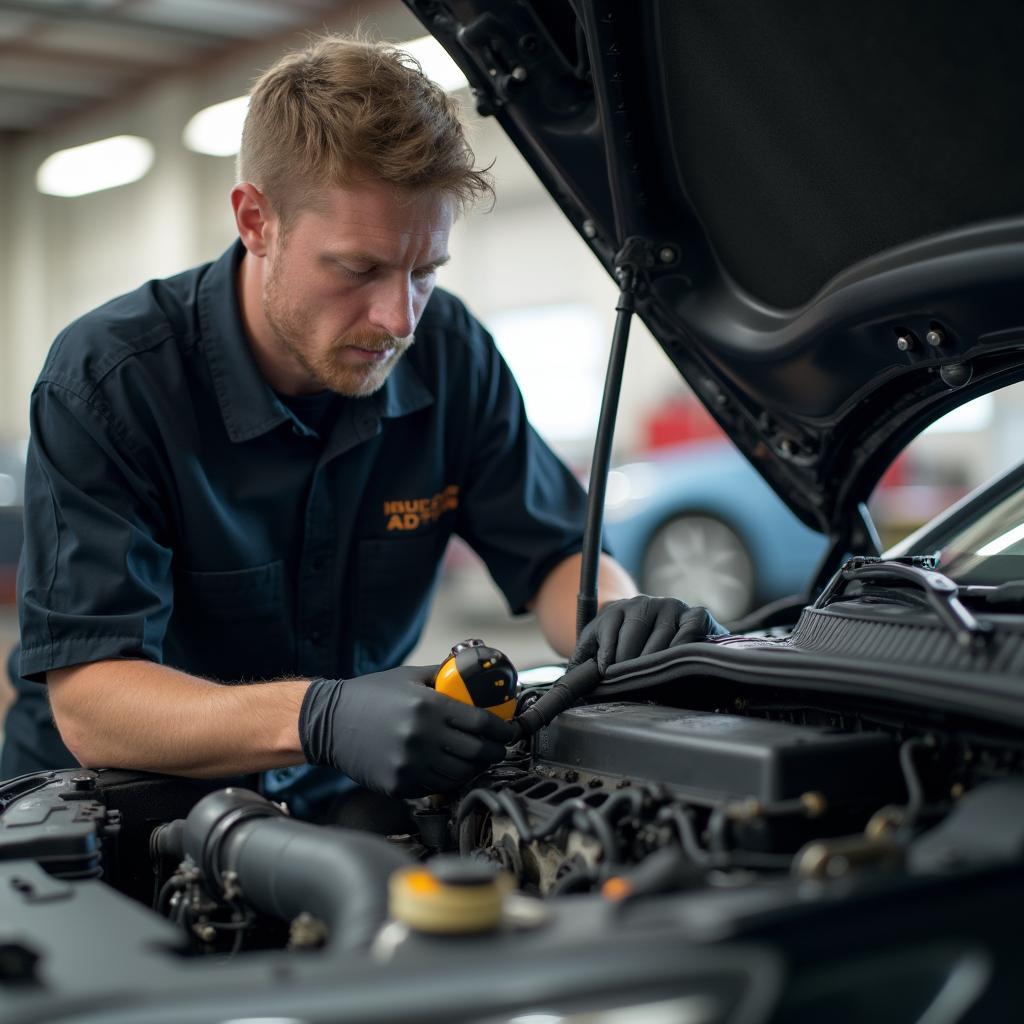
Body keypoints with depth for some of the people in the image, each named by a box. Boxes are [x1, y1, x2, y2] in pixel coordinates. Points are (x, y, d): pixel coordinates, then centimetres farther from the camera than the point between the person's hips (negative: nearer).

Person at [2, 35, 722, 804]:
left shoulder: (450, 352, -7)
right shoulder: (105, 380, -21)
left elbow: (556, 556, 0)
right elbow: (88, 701, -27)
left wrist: (620, 623, -25)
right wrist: (320, 719, -44)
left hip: (336, 802, 3)